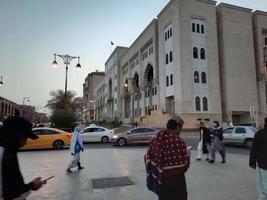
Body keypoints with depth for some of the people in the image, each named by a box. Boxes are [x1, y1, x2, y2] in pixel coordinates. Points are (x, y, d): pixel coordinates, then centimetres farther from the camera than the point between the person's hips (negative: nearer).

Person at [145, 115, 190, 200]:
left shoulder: (156, 138, -3)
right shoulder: (178, 142, -22)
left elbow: (148, 157, 1)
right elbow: (184, 165, -19)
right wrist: (187, 155, -1)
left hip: (160, 178, 6)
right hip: (175, 181, -5)